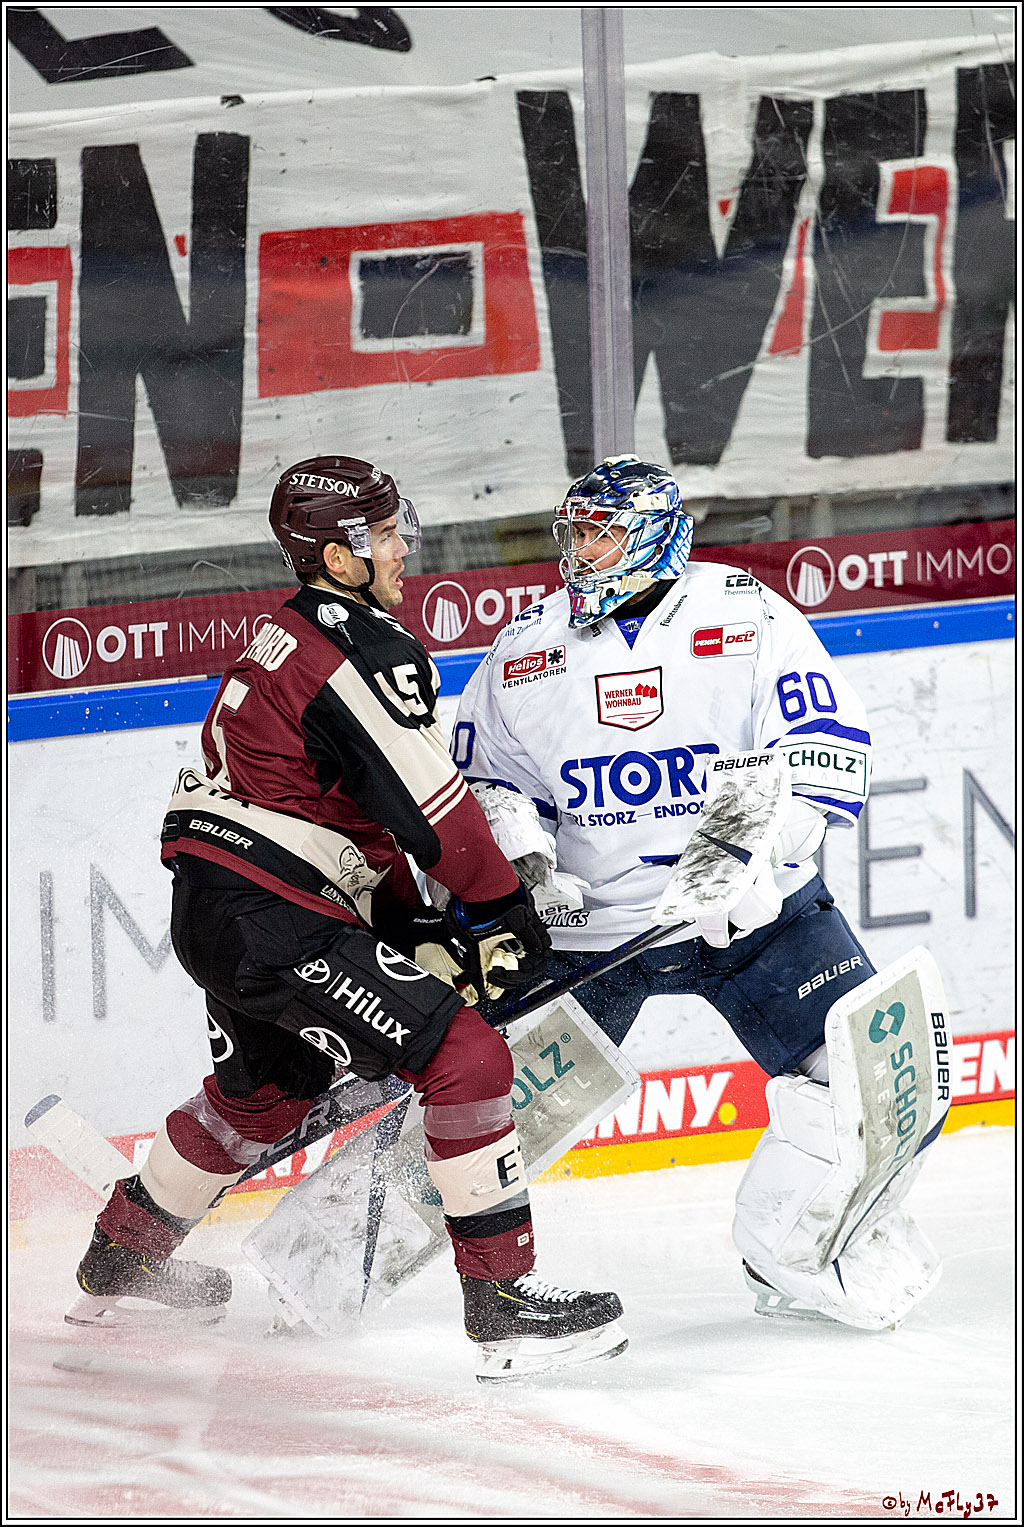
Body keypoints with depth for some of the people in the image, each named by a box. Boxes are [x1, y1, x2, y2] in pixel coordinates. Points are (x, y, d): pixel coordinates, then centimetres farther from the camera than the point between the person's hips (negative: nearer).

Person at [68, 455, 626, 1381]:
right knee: (464, 1057, -12)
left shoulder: (292, 640, 18)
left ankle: (120, 1263, 47)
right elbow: (430, 807, -15)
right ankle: (505, 1301, -13)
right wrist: (505, 912, -3)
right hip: (271, 921, -11)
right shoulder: (365, 648, -15)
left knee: (266, 1089, 32)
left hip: (217, 904, 11)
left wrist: (416, 930, 15)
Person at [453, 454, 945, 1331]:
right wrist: (520, 855, -10)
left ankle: (792, 1257, 6)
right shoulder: (527, 651, 0)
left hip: (755, 916, -1)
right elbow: (481, 779, 10)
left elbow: (828, 750, -14)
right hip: (586, 921, 1)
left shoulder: (749, 619, -9)